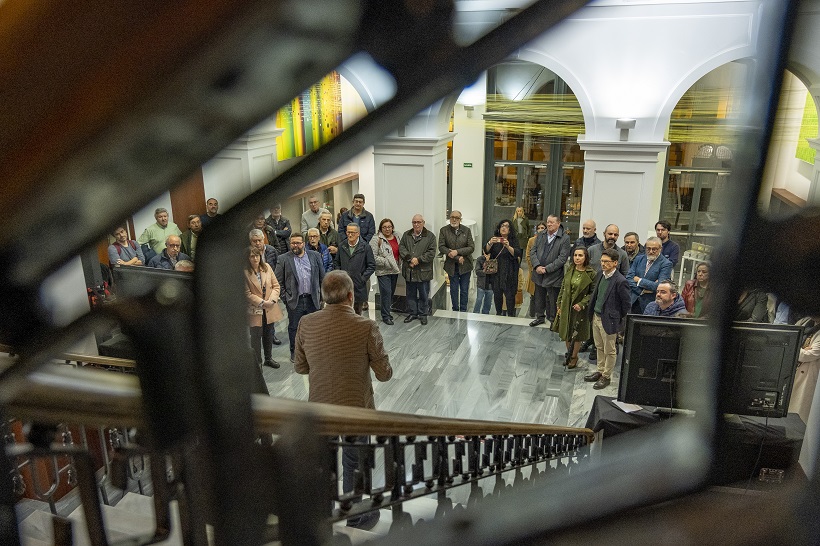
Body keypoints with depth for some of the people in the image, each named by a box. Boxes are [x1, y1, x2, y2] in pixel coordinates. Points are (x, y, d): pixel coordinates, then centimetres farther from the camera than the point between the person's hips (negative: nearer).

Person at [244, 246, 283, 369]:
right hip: (255, 310, -5)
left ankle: (268, 358, 34)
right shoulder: (245, 272, -15)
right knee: (256, 336, 5)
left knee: (269, 334, 17)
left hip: (270, 309, 5)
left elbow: (276, 285, 2)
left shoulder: (267, 267, 1)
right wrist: (262, 302, -18)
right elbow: (247, 293, -14)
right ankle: (257, 362, 19)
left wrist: (272, 300, -12)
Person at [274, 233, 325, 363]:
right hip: (294, 301, -2)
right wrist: (285, 298, -5)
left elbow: (322, 277, 8)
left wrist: (322, 295, 5)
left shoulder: (315, 256, 5)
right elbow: (279, 282, 0)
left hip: (312, 299, 2)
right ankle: (294, 352, 23)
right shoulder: (283, 259, -1)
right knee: (294, 327, 8)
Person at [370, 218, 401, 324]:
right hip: (383, 271, -6)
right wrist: (385, 262, -17)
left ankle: (386, 310, 27)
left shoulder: (396, 238, 12)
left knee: (391, 292, 11)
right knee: (386, 292, -8)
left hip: (394, 270, 6)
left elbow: (399, 253, 20)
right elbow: (373, 256, -15)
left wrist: (399, 263, 4)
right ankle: (386, 316, 1)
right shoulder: (376, 239, -9)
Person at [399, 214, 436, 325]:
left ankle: (423, 314, 19)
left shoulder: (430, 236, -2)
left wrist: (418, 259, -16)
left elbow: (431, 253, -8)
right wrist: (410, 258, -14)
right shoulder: (406, 235, 10)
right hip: (409, 271, 3)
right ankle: (412, 313, 25)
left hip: (423, 271, -3)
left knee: (424, 294, 6)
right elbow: (401, 247, 1)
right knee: (411, 294, 13)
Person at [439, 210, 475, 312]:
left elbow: (471, 247, -6)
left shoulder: (466, 230, -1)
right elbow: (441, 247, -11)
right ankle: (455, 310, 22)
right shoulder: (444, 230, -3)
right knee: (454, 290, 8)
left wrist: (457, 252, -19)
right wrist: (457, 258, -17)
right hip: (452, 265, 0)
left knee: (464, 290, 7)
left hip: (465, 265, 0)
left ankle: (463, 311, 19)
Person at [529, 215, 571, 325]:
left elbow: (562, 258, -14)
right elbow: (533, 252, 6)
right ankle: (540, 317, 35)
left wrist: (547, 269, -17)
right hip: (538, 274, 5)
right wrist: (537, 266, -11)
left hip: (554, 276, -5)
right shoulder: (540, 235, 7)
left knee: (553, 301, 5)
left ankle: (554, 320, 22)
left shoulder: (565, 238, -9)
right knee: (539, 298, 18)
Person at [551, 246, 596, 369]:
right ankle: (569, 354, 34)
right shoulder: (569, 270, -1)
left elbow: (593, 292, -10)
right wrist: (559, 305, 4)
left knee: (577, 335, 10)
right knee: (565, 332, 15)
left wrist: (582, 304, -20)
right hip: (566, 306, 4)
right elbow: (563, 288, 5)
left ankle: (574, 357, 29)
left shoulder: (591, 273, -14)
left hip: (579, 308, -4)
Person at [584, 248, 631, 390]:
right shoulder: (600, 274, 1)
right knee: (599, 347, 22)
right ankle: (600, 371, 38)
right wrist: (592, 311, 13)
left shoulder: (620, 281, -22)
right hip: (596, 316, 8)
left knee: (609, 351, 10)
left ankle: (606, 376, 24)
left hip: (609, 320, -8)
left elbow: (626, 304, -14)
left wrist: (619, 320, -5)